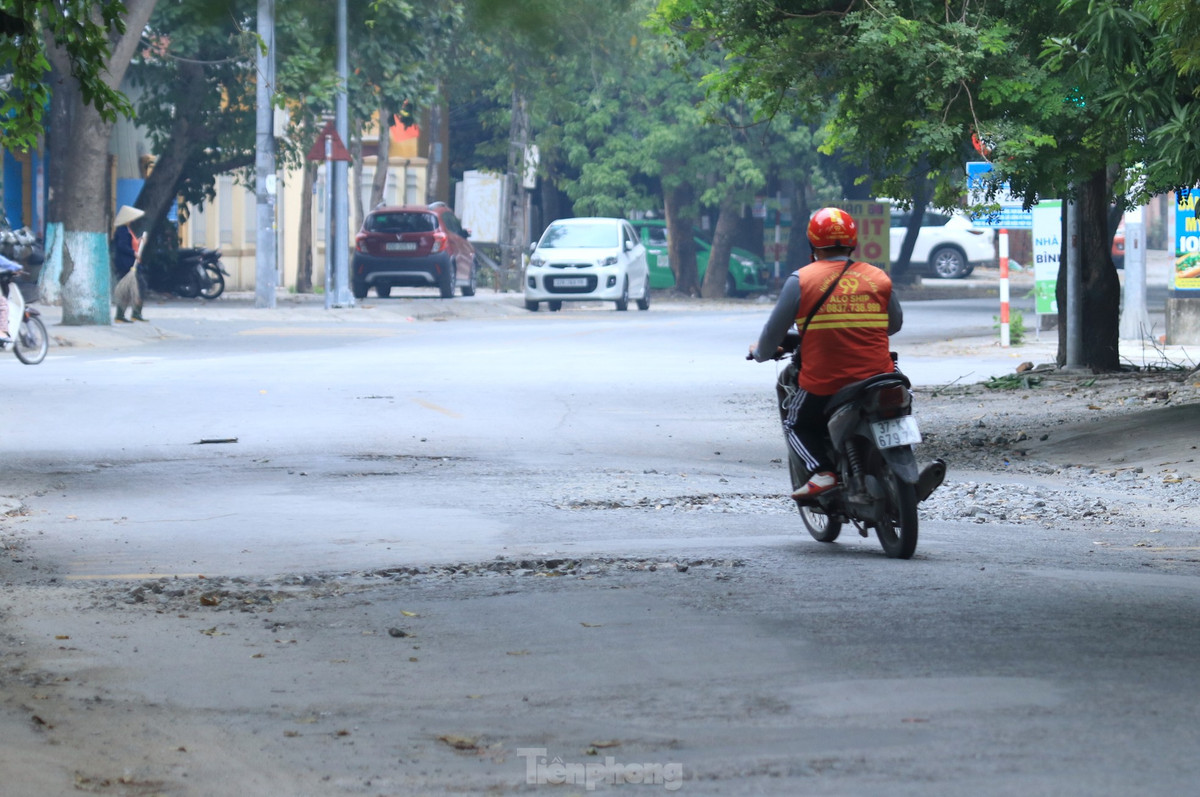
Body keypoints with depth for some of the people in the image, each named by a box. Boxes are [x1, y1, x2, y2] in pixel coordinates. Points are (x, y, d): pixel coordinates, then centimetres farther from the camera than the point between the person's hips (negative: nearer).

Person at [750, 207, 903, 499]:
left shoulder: (801, 280, -5)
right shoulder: (879, 278, 4)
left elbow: (775, 329, 0)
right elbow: (895, 324, 18)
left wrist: (761, 352, 21)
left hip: (823, 384, -2)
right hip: (876, 377, 2)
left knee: (796, 423, 21)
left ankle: (822, 470, -3)